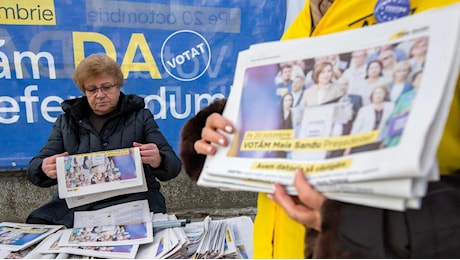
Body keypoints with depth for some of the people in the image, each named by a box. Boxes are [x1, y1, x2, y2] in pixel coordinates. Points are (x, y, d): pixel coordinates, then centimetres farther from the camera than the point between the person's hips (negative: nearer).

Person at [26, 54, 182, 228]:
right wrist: (45, 169, -14)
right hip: (76, 204, 4)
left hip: (132, 200, -3)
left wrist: (157, 161, -23)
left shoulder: (140, 117, 10)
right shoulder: (66, 122, 16)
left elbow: (173, 166, 2)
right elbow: (34, 169, 12)